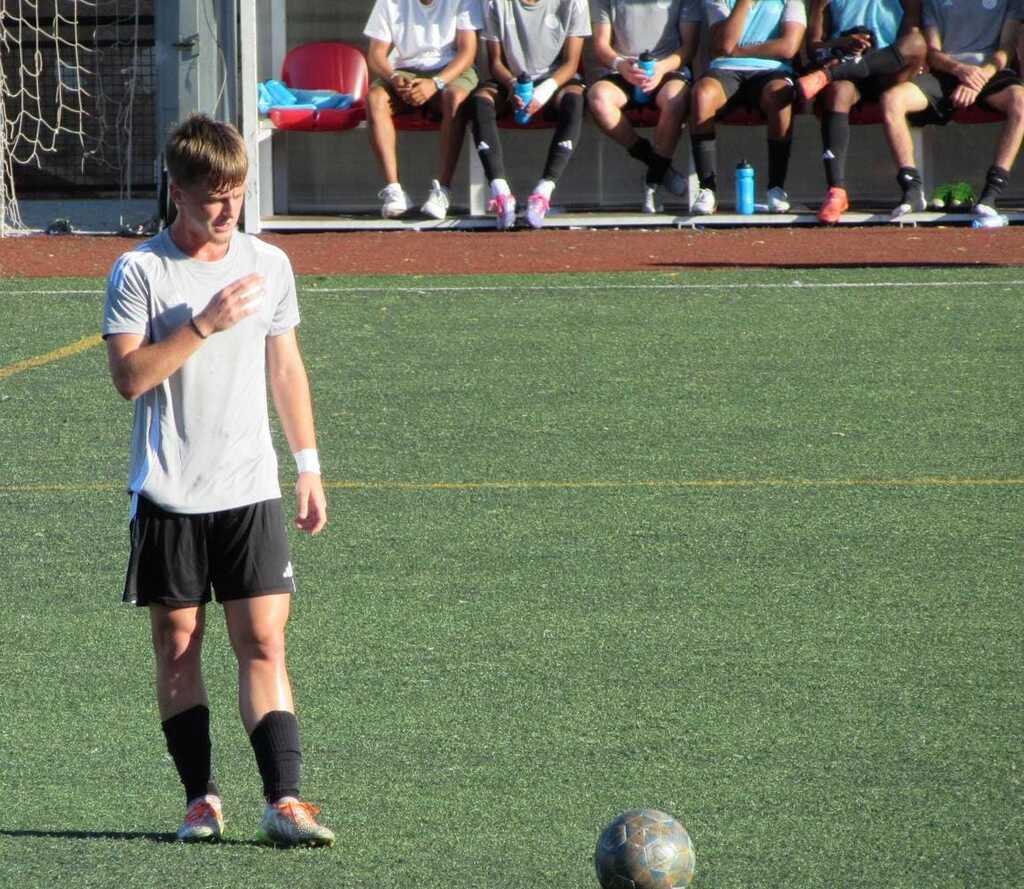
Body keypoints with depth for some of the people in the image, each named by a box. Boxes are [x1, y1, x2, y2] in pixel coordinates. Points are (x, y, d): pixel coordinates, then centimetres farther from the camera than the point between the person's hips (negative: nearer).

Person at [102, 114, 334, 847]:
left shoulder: (268, 265, 7)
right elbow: (129, 375, -14)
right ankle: (201, 796, 11)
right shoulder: (140, 272, -5)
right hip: (168, 492, -2)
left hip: (250, 489, 2)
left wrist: (308, 463, 15)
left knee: (264, 641, -7)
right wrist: (205, 324, -20)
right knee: (179, 643, 3)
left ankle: (284, 799, -12)